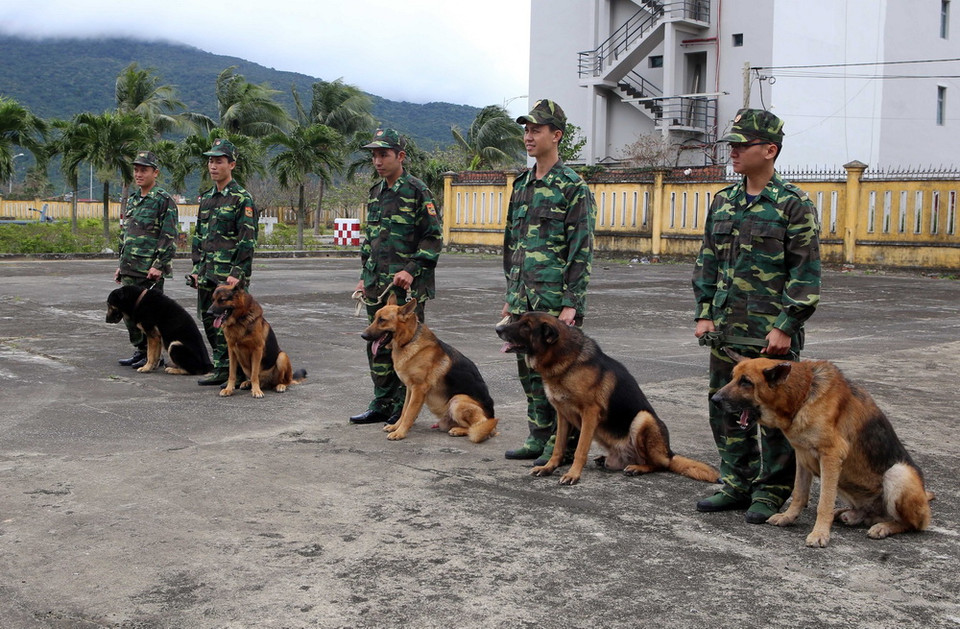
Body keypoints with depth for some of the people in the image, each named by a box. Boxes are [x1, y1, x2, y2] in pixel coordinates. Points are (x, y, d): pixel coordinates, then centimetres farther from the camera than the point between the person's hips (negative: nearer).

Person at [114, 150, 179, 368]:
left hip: (150, 270, -8)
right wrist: (121, 265, 20)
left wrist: (159, 266, -20)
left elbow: (169, 237, -14)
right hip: (130, 269, 8)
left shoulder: (164, 200, -9)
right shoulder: (132, 199, 16)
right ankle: (140, 351, 23)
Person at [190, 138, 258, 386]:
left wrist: (237, 273, -18)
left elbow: (247, 240, -13)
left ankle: (223, 368, 0)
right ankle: (221, 364, 21)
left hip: (228, 275, -8)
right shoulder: (206, 198, 16)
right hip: (206, 273, 8)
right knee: (208, 319, 10)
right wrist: (196, 268, 14)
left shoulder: (242, 198, -8)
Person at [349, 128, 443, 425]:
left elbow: (433, 237, -11)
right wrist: (365, 275, 17)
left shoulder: (417, 191, -8)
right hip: (377, 287, 7)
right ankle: (382, 404, 22)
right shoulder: (376, 192, 14)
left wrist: (411, 270, -19)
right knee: (378, 346, 12)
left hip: (407, 287, -7)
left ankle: (404, 409, 8)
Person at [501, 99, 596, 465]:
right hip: (524, 299, 8)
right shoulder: (521, 185, 14)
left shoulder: (573, 187, -8)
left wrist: (571, 304, -17)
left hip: (556, 301, -7)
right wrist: (510, 297, 17)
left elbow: (581, 250, -12)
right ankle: (539, 439, 22)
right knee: (529, 370, 12)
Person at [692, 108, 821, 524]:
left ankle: (772, 492, 14)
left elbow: (805, 273, -10)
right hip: (726, 331, 6)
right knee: (727, 409, 12)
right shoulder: (724, 202, 11)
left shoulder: (794, 205, -8)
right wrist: (704, 314, 8)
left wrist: (786, 326, -14)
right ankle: (737, 485, 25)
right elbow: (707, 262, 16)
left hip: (772, 335, -6)